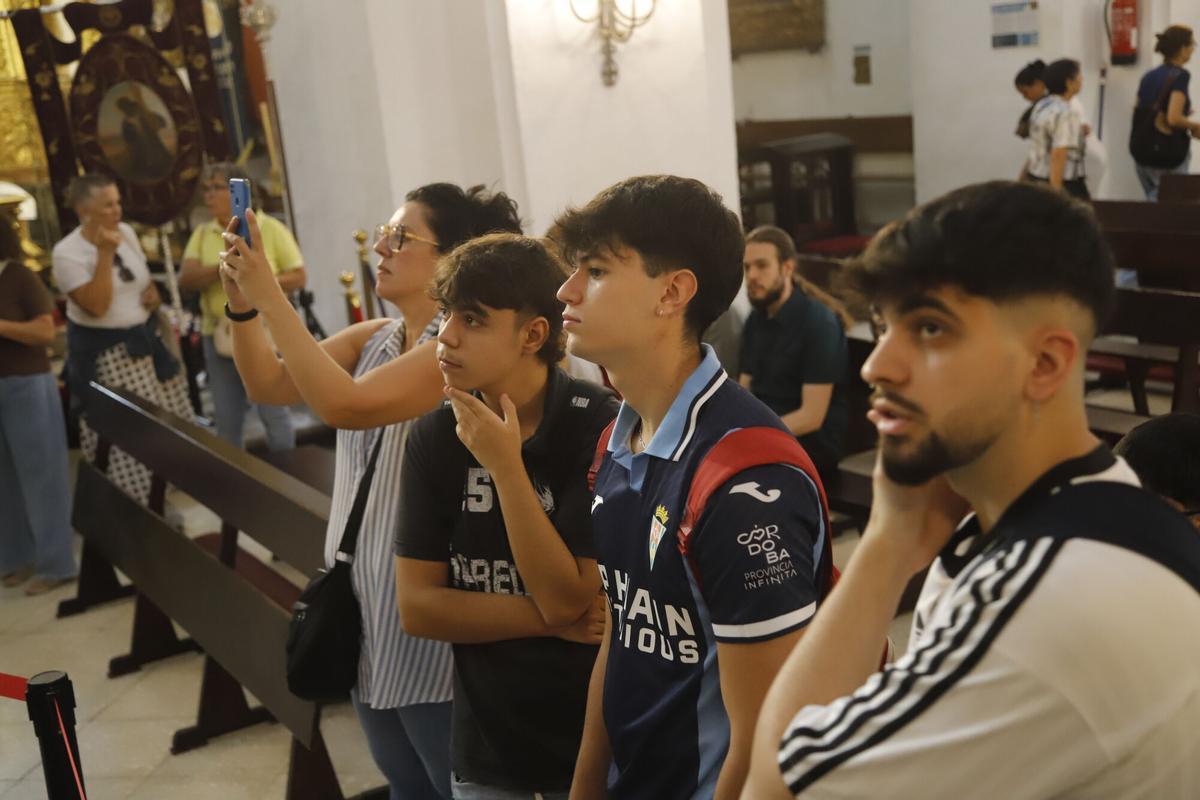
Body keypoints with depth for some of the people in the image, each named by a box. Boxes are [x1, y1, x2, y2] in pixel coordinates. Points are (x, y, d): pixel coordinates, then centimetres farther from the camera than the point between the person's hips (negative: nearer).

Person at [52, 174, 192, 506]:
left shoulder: (126, 232, 2)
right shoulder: (67, 253, -17)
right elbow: (97, 306, -25)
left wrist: (153, 291, -4)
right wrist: (105, 253, -28)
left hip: (145, 338, 7)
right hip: (104, 352, -7)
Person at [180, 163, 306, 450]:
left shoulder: (271, 228, -4)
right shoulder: (202, 234, 7)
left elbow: (299, 276, -5)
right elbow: (186, 279, -4)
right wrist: (221, 269, -22)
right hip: (218, 335, 4)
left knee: (273, 413, 3)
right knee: (226, 420, 11)